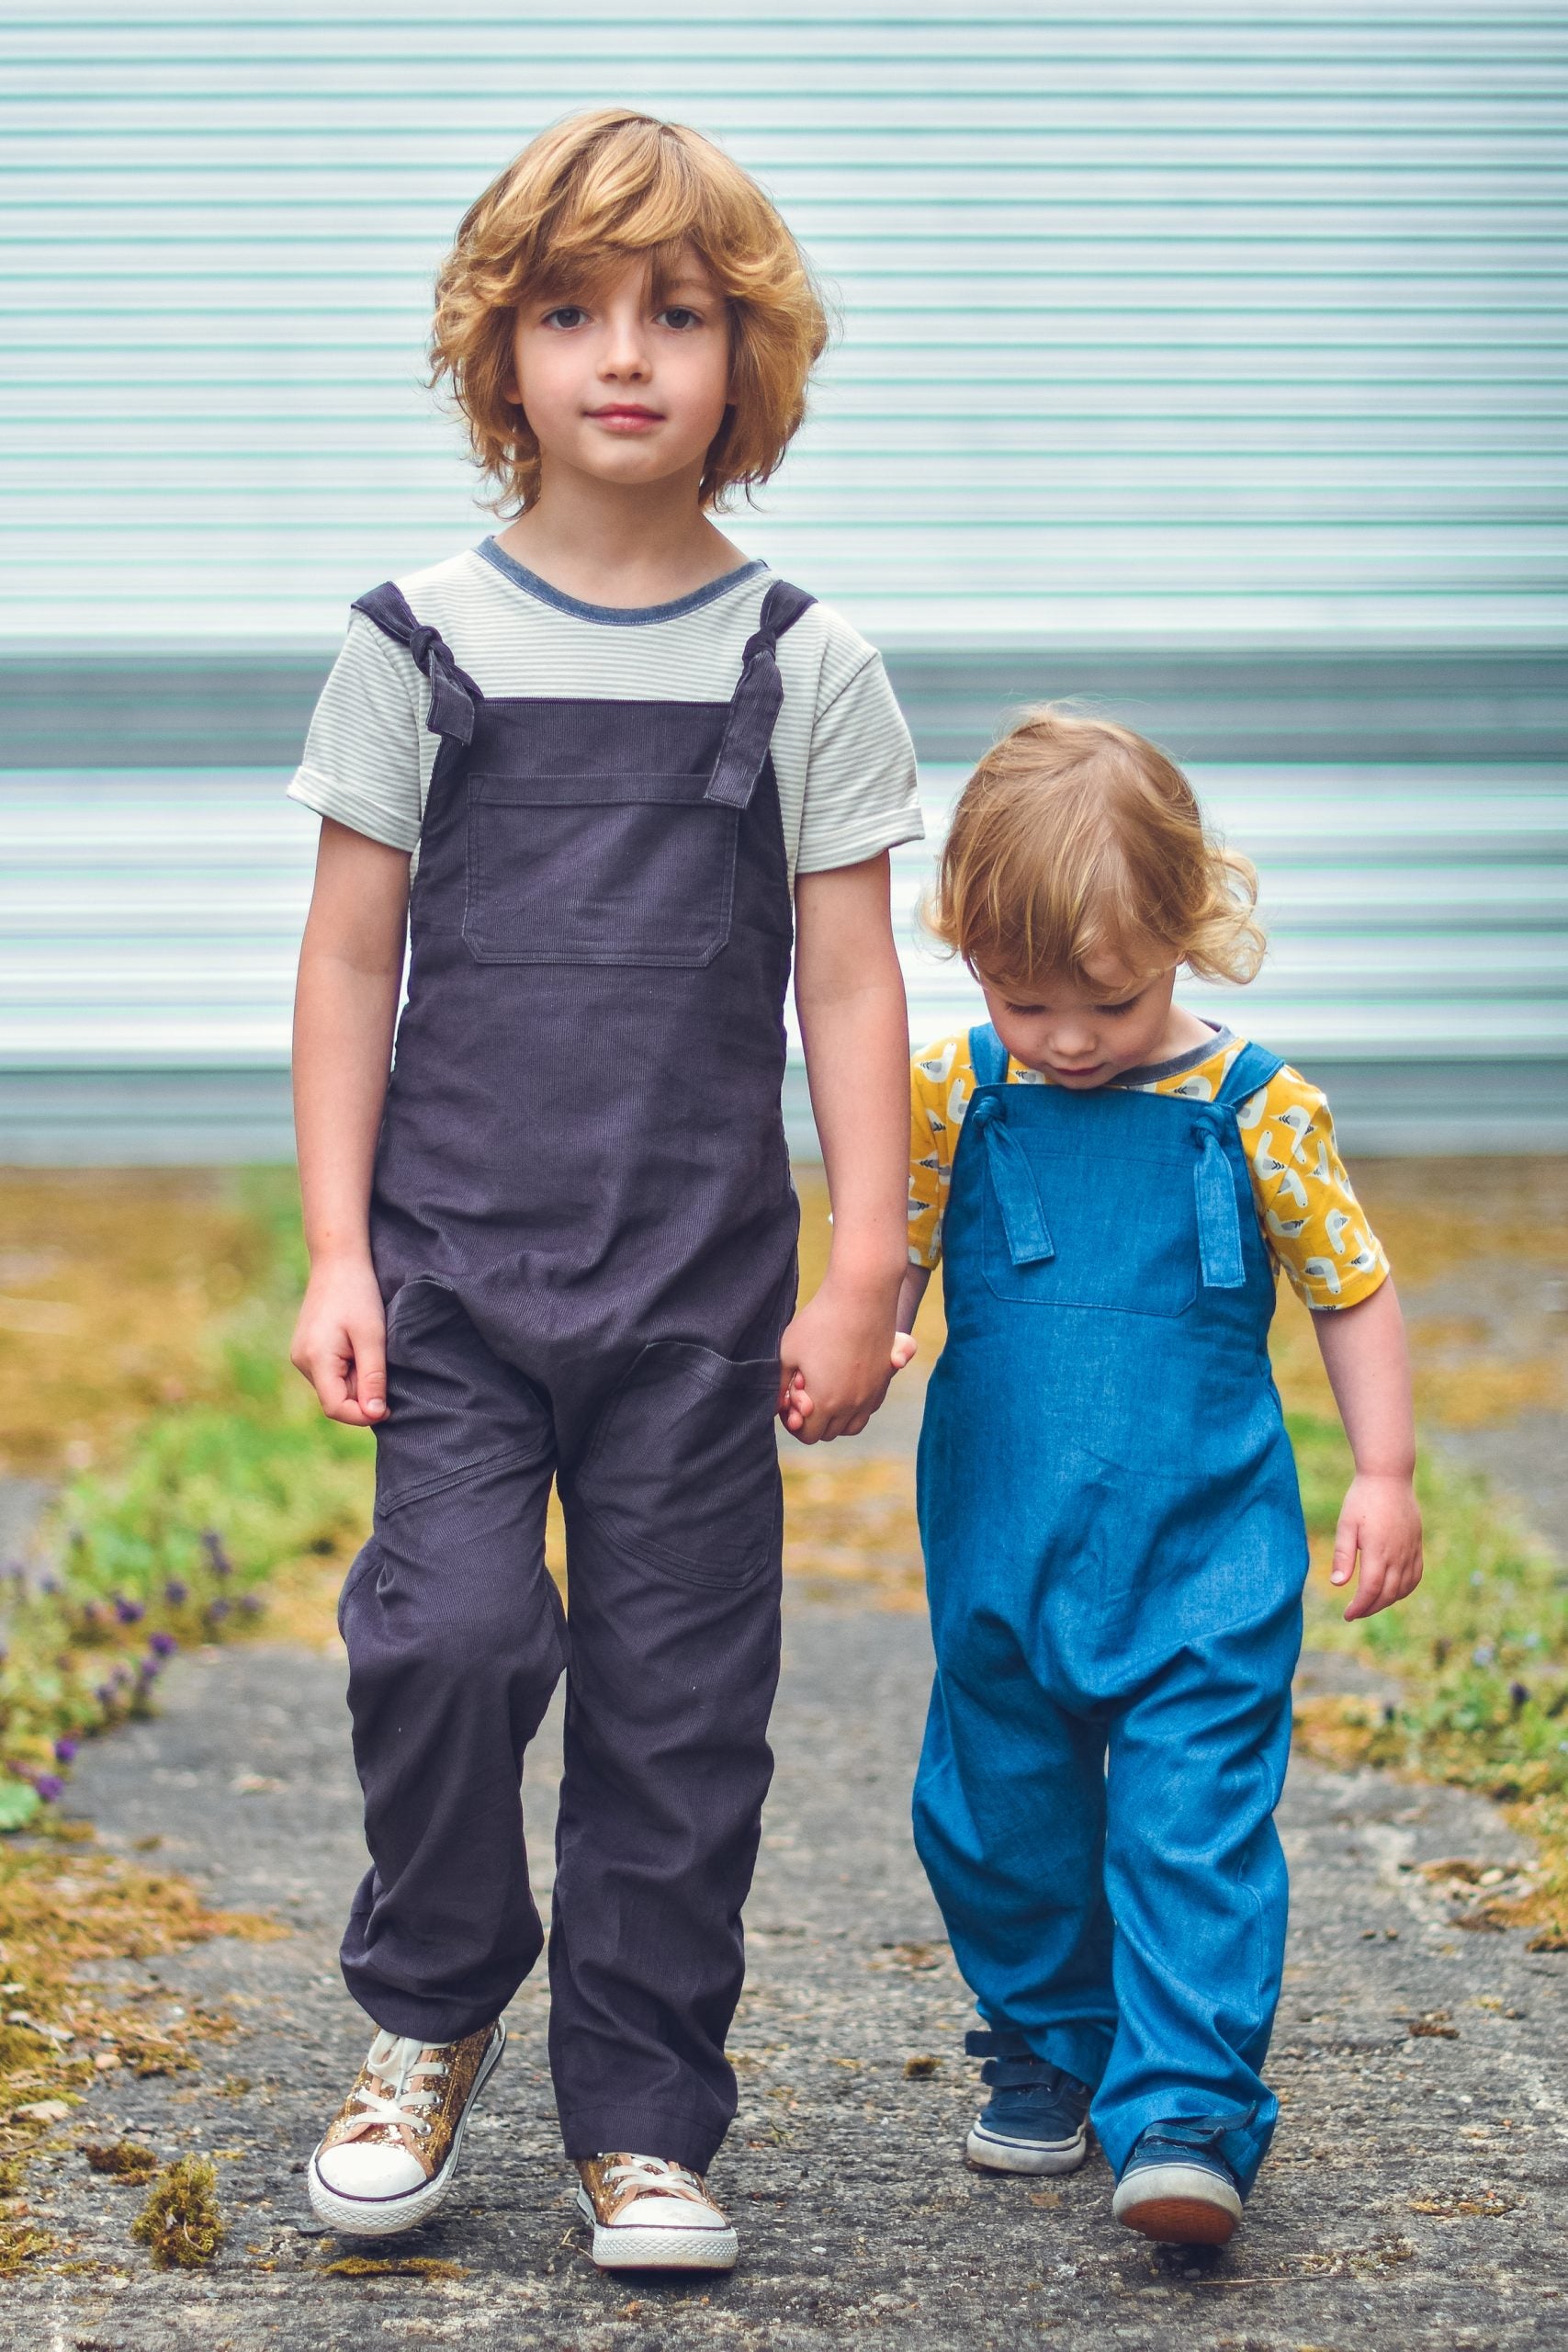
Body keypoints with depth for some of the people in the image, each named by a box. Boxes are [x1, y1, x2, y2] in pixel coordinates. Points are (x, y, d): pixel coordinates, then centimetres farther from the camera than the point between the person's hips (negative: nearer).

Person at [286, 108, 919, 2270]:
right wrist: (336, 1250, -1)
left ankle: (644, 2119, 16)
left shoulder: (804, 670, 2)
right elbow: (350, 961, 5)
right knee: (449, 1632, -15)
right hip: (455, 1259, 0)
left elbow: (851, 992, 3)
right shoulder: (424, 645, 3)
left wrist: (862, 1280, -2)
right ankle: (430, 2018, 11)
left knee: (679, 1702, 2)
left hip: (699, 1282, 0)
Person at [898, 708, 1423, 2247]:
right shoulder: (954, 1096, -1)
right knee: (1001, 1819, 14)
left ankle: (1187, 2113, -10)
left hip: (1204, 1559, -3)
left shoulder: (1257, 1111, -6)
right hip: (1002, 1555, 3)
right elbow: (888, 1270, 5)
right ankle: (1047, 2051, 34)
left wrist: (1385, 1476, 0)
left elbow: (1351, 1287, 4)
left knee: (1195, 1826, -11)